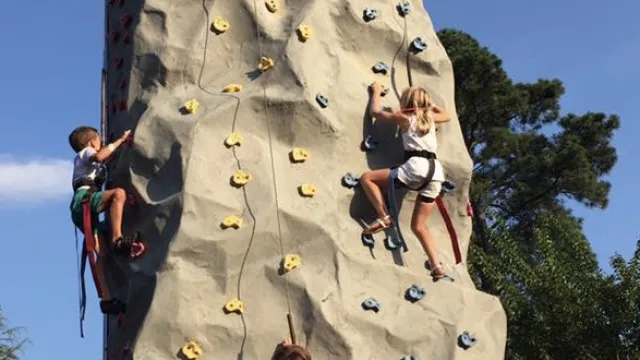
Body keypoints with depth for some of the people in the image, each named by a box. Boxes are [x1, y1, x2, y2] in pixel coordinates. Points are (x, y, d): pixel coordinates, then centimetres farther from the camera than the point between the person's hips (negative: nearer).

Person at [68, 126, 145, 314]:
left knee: (102, 253, -1)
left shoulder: (93, 165, 38)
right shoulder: (85, 153, 11)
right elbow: (99, 156, -11)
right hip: (84, 199, -9)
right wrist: (120, 140, -6)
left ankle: (106, 298, -9)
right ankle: (118, 239, -44)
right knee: (119, 193, -31)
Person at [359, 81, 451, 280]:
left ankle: (384, 218, -7)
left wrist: (376, 91, 39)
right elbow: (447, 115, 47)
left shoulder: (404, 117, 10)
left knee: (367, 178, 5)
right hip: (436, 172, 6)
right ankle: (437, 267, -1)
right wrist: (429, 103, 53)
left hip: (416, 167, -6)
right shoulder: (430, 117, 23)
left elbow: (375, 112, 24)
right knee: (418, 225, 12)